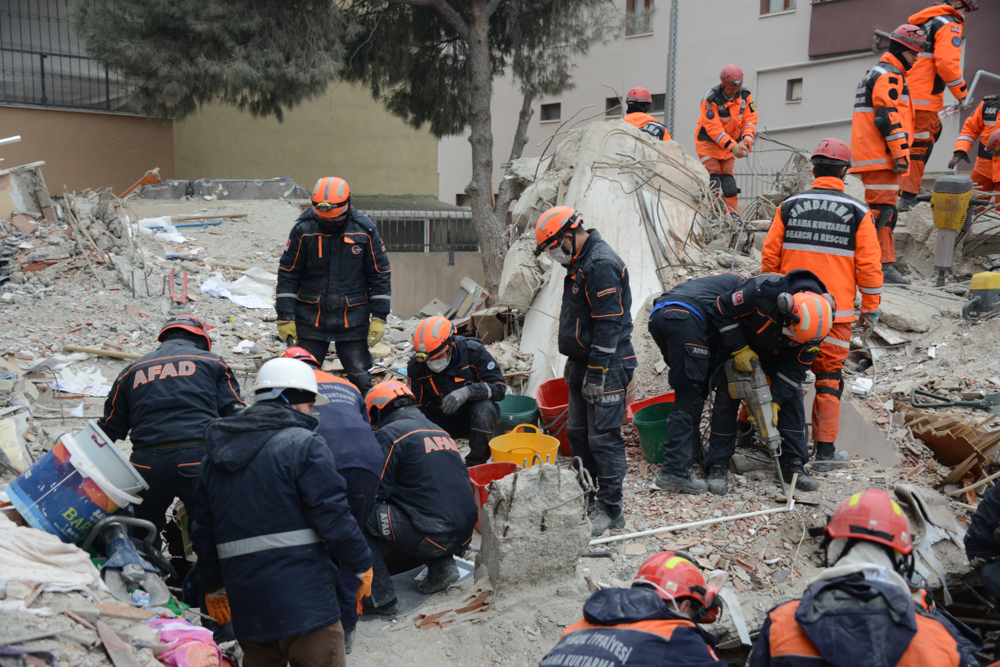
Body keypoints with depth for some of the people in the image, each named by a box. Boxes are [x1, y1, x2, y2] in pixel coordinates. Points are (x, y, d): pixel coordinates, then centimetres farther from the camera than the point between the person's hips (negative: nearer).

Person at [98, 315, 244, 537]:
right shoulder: (212, 363, 15)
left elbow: (109, 429, 22)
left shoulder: (132, 371, 22)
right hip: (200, 460, -2)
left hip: (147, 465, 2)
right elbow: (237, 418, 6)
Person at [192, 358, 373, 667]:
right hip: (303, 598, -6)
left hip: (245, 603, 7)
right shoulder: (304, 444, -9)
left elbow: (204, 530, 19)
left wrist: (214, 587, 28)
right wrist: (362, 565, 0)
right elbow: (332, 517, -14)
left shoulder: (215, 456, 15)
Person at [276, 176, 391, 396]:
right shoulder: (303, 230, -6)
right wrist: (285, 318, -2)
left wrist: (379, 317, 0)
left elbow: (380, 275, 3)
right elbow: (287, 275, 0)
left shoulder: (365, 230, -5)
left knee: (360, 377, 4)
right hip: (310, 319, 1)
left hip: (353, 320, 0)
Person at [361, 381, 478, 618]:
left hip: (432, 536, -8)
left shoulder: (389, 434, -4)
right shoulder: (439, 431, 20)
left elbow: (376, 491, -4)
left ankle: (380, 598, -4)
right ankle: (442, 565, 14)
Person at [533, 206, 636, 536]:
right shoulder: (579, 262, 14)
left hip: (606, 366, -10)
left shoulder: (601, 265, -19)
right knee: (578, 432, 16)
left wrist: (596, 374, -21)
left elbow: (609, 324, -22)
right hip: (583, 362, 10)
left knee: (604, 438, -5)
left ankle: (610, 510, 5)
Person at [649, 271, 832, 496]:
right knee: (728, 391, -13)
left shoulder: (815, 321, -23)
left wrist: (774, 401, -18)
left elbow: (796, 367, -13)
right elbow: (722, 310, -28)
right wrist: (739, 349, -26)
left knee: (790, 391, -3)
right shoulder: (767, 290, -39)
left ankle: (793, 463, 8)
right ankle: (718, 465, -8)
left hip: (771, 352, 4)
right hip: (738, 343, -4)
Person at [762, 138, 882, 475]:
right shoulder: (858, 213, -2)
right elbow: (869, 266, -1)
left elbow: (769, 258, 5)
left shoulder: (788, 207, 2)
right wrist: (871, 309, 8)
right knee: (828, 379, 7)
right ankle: (825, 452, 11)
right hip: (836, 314, -1)